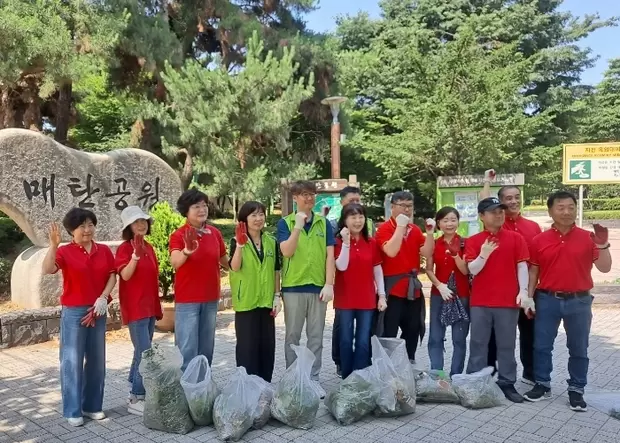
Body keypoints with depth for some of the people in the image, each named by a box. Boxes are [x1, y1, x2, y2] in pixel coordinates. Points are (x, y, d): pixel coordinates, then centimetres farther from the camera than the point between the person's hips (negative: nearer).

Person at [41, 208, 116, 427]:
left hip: (98, 311, 4)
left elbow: (112, 276, 4)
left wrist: (103, 297, -9)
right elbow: (47, 270, -22)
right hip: (73, 312, -4)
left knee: (96, 360, 9)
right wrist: (54, 244, -31)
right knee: (72, 361, 0)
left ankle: (92, 406, 21)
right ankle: (72, 411, 10)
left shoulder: (104, 250, 5)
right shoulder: (64, 251, -5)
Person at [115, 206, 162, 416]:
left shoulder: (149, 247, 11)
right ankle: (136, 399, -1)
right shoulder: (124, 248, -9)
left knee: (141, 352, 14)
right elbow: (125, 275, -22)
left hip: (150, 307, 8)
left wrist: (157, 305, 17)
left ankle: (136, 392, 24)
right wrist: (135, 255, -36)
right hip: (135, 308, -8)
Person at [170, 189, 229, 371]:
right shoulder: (178, 235, -11)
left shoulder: (215, 233, 3)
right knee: (187, 349, -3)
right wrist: (187, 251, -48)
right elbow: (175, 263, -31)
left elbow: (225, 262, 16)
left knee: (206, 348, 16)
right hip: (187, 300, -5)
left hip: (211, 298, 5)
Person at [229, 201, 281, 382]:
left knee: (267, 344, 11)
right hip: (246, 301, -4)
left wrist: (277, 296, 6)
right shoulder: (236, 241, -5)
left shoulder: (271, 242, 6)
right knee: (247, 345, 2)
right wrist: (240, 244, -32)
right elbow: (234, 267, -20)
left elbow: (276, 270, 11)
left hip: (266, 301, 4)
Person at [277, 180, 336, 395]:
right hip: (293, 287, -2)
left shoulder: (324, 223, 6)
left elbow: (329, 255, 3)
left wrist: (329, 284, -6)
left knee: (316, 337, 9)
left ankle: (313, 379, 19)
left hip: (318, 286, 2)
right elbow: (287, 252, -12)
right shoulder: (285, 223, 1)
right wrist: (298, 226, -17)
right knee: (292, 336, 8)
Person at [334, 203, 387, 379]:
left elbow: (377, 270, 7)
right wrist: (346, 242, -20)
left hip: (367, 299, 2)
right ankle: (347, 378, 18)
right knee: (346, 340, 6)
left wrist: (382, 295, 3)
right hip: (345, 299, -2)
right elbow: (341, 266, -15)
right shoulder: (338, 241, -2)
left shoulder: (371, 242, 5)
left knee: (364, 342, 5)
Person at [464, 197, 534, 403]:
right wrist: (484, 254, -19)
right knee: (478, 344, 6)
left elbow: (522, 266, 1)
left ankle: (507, 384, 19)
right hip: (480, 302, 0)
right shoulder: (473, 241, 2)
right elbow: (472, 270, -3)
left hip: (508, 301, 0)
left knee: (506, 345, 8)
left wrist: (523, 291, -10)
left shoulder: (516, 238, 3)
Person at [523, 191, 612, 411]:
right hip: (547, 300, 1)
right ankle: (542, 385, 22)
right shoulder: (539, 240, 0)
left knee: (578, 349, 9)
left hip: (579, 301, 0)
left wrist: (603, 245, -17)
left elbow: (605, 268, -2)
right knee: (542, 346, 7)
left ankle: (576, 390, 22)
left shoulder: (587, 238, -2)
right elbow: (533, 272, 4)